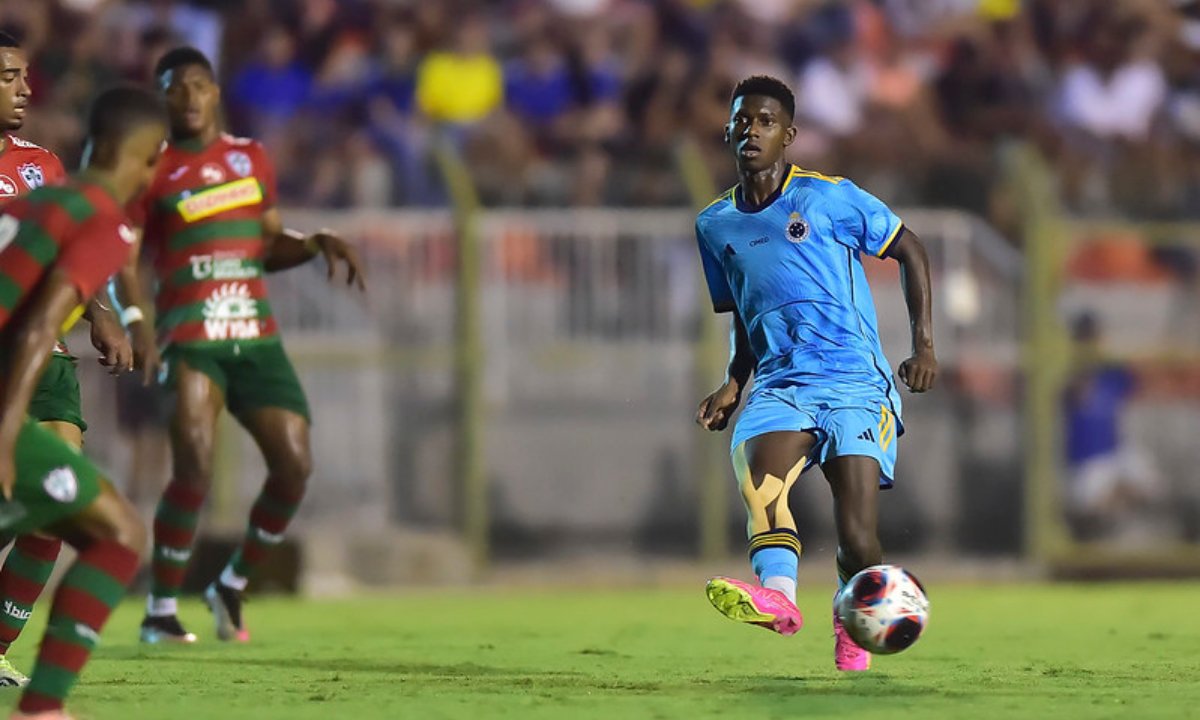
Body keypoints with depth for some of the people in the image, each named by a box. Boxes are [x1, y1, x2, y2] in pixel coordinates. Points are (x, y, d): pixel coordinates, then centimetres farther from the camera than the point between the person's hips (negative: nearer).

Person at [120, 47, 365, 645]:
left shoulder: (251, 158, 15)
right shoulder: (153, 171, 2)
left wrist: (318, 244, 6)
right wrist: (134, 322, -17)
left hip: (257, 339, 5)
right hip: (189, 341, -5)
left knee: (294, 465, -4)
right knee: (195, 466, -21)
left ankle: (233, 585, 18)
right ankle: (161, 611, -9)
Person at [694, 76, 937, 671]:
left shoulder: (829, 198, 1)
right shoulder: (714, 226, 14)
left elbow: (909, 250, 9)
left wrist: (924, 344, 2)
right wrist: (733, 385, 10)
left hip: (855, 381, -3)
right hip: (780, 386, 3)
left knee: (857, 541, -13)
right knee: (758, 469, -33)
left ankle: (852, 625, 18)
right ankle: (776, 592, -55)